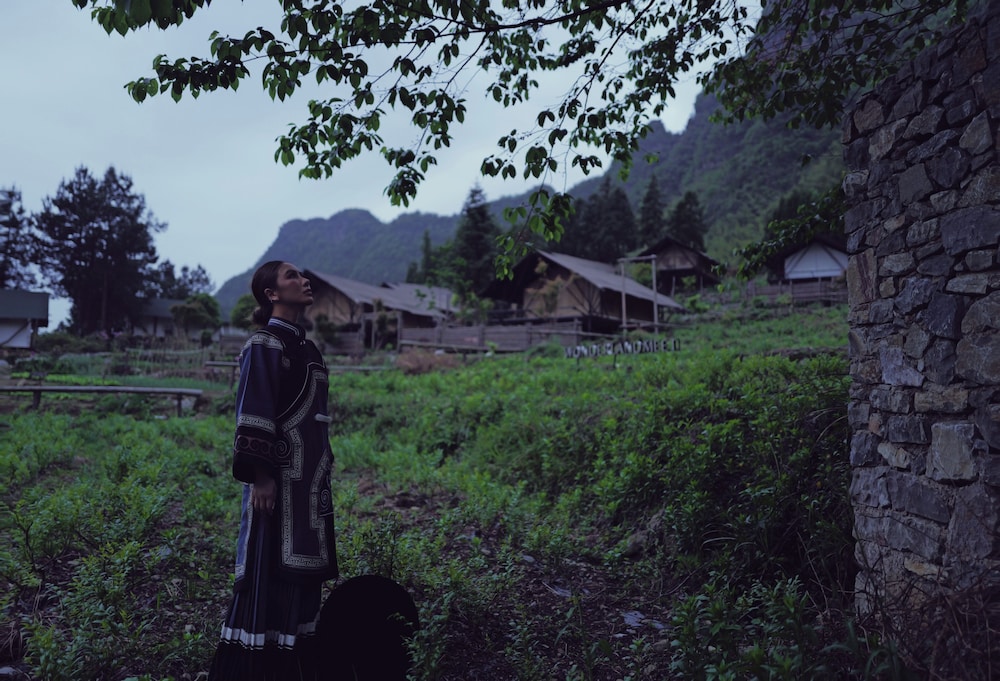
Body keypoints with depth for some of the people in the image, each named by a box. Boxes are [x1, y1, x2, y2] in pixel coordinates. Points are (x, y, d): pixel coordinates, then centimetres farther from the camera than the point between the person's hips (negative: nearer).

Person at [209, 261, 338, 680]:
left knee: (300, 573, 13)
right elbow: (253, 413, -16)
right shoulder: (265, 344, -9)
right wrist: (260, 475, -20)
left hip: (308, 478, 9)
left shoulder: (303, 345, 16)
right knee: (269, 570, -2)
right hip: (280, 476, -9)